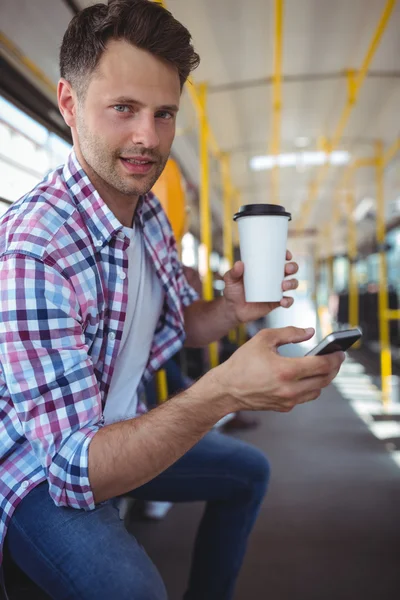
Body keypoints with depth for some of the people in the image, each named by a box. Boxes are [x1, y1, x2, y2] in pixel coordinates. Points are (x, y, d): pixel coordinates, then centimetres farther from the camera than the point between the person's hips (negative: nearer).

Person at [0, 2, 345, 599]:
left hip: (121, 433, 8)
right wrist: (226, 390, -45)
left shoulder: (149, 211, -5)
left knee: (248, 471, 19)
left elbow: (175, 324, 8)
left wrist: (232, 309, -14)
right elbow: (78, 470, -33)